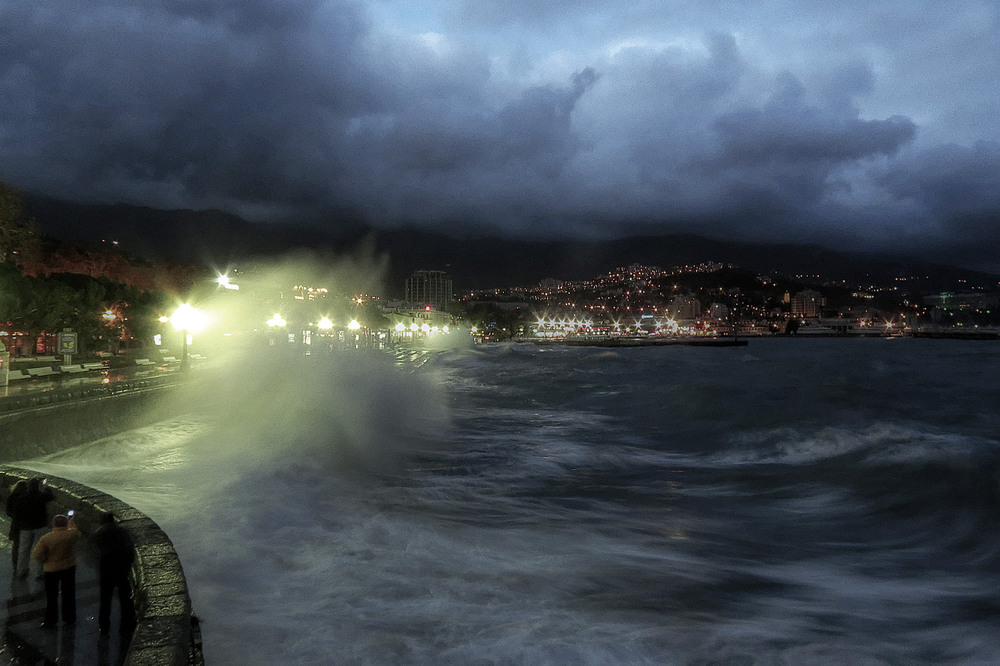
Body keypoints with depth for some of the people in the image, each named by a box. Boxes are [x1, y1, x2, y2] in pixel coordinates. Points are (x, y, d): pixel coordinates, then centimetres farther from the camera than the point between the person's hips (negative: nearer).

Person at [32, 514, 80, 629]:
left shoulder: (46, 538, -19)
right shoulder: (72, 534, -15)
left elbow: (37, 555, -15)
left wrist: (45, 560, 6)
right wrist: (71, 522, 24)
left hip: (52, 570, -2)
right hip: (69, 568, 2)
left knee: (51, 596, 14)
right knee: (69, 594, 17)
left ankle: (50, 622, 25)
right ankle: (70, 619, 28)